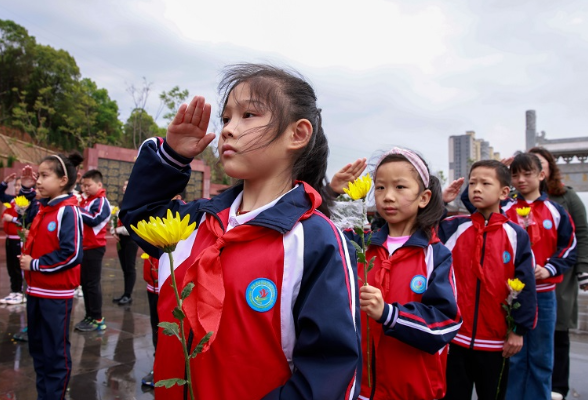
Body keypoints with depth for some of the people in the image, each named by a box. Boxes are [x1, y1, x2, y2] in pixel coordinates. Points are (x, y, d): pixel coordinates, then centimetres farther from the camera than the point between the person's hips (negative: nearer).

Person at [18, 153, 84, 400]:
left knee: (56, 351, 4)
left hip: (56, 294, -9)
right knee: (37, 348, 18)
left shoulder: (68, 211, -15)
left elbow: (71, 254, -22)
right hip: (35, 290, 9)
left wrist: (35, 264, -15)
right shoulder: (42, 209, 10)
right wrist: (25, 259, 5)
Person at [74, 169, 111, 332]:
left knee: (92, 284, -4)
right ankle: (89, 316, 23)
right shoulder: (86, 200, 15)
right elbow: (80, 217, 17)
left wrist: (79, 210, -18)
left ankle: (98, 319, 5)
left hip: (94, 248, -9)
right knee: (85, 283, 13)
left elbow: (94, 219, -24)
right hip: (84, 247, 9)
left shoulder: (101, 201, -10)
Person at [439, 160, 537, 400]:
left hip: (496, 340, 0)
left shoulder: (516, 235, -5)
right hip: (455, 336, 1)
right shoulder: (454, 228, -1)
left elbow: (525, 286, -3)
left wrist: (519, 330, -4)